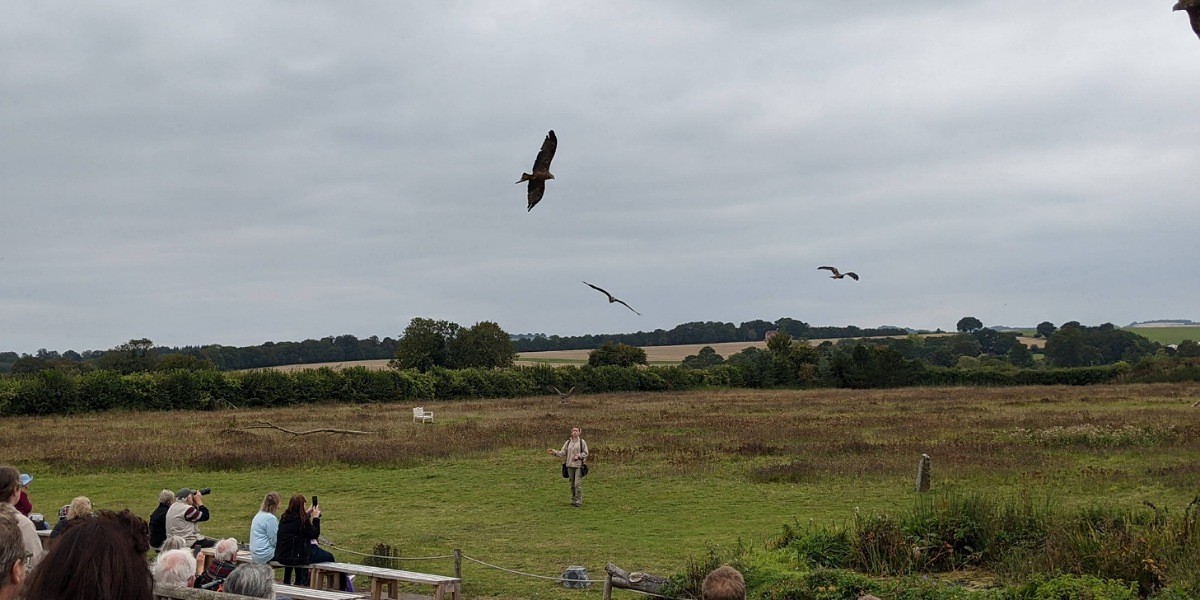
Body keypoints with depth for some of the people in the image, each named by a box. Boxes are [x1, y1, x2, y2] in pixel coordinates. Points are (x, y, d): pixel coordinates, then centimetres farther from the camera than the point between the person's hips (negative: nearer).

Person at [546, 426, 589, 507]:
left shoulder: (582, 442, -1)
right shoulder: (568, 442, 8)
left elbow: (585, 453, 2)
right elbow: (562, 453, 4)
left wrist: (578, 456, -14)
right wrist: (554, 452, -10)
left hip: (579, 465, -3)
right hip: (570, 466, 3)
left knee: (578, 484, -9)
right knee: (572, 484, 9)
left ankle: (579, 501, -2)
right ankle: (573, 500, 20)